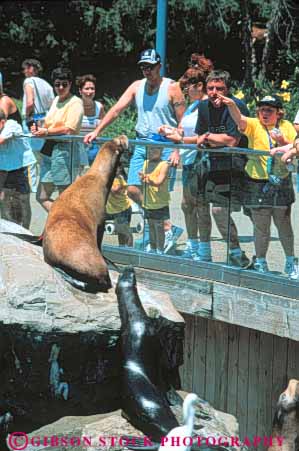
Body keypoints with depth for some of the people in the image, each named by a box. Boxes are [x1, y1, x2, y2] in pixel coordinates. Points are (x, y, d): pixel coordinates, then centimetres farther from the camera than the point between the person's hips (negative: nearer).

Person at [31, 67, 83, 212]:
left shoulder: (75, 102, -6)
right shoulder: (56, 100, 18)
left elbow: (70, 129, -17)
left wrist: (47, 132, -17)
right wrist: (38, 128, 5)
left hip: (65, 150, -9)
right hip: (49, 150, 9)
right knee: (42, 197, 7)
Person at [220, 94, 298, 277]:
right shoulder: (254, 125, -2)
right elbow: (240, 119, -23)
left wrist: (283, 141, -18)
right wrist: (232, 105, -43)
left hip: (281, 183, 1)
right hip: (258, 184, -1)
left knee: (284, 225, 10)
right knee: (261, 227, 4)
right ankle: (261, 263, 19)